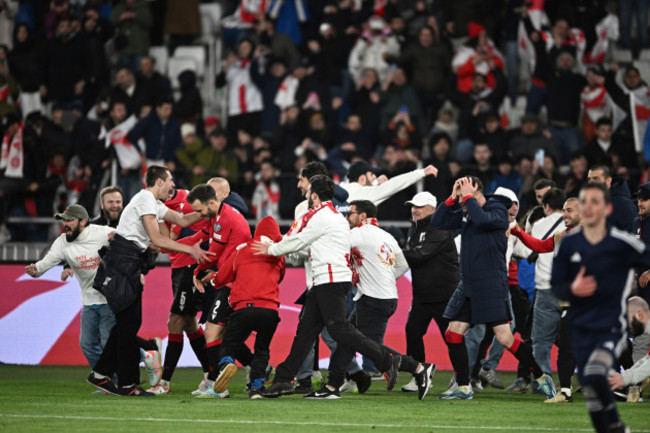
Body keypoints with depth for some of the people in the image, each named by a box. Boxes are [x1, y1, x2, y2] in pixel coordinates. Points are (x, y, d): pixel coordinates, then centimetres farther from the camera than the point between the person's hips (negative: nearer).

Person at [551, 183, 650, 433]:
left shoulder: (623, 243, -9)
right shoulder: (569, 245, 1)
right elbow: (556, 287, 5)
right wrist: (572, 290, -15)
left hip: (612, 328, -4)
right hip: (581, 328, 4)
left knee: (594, 375, -28)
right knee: (591, 395, 5)